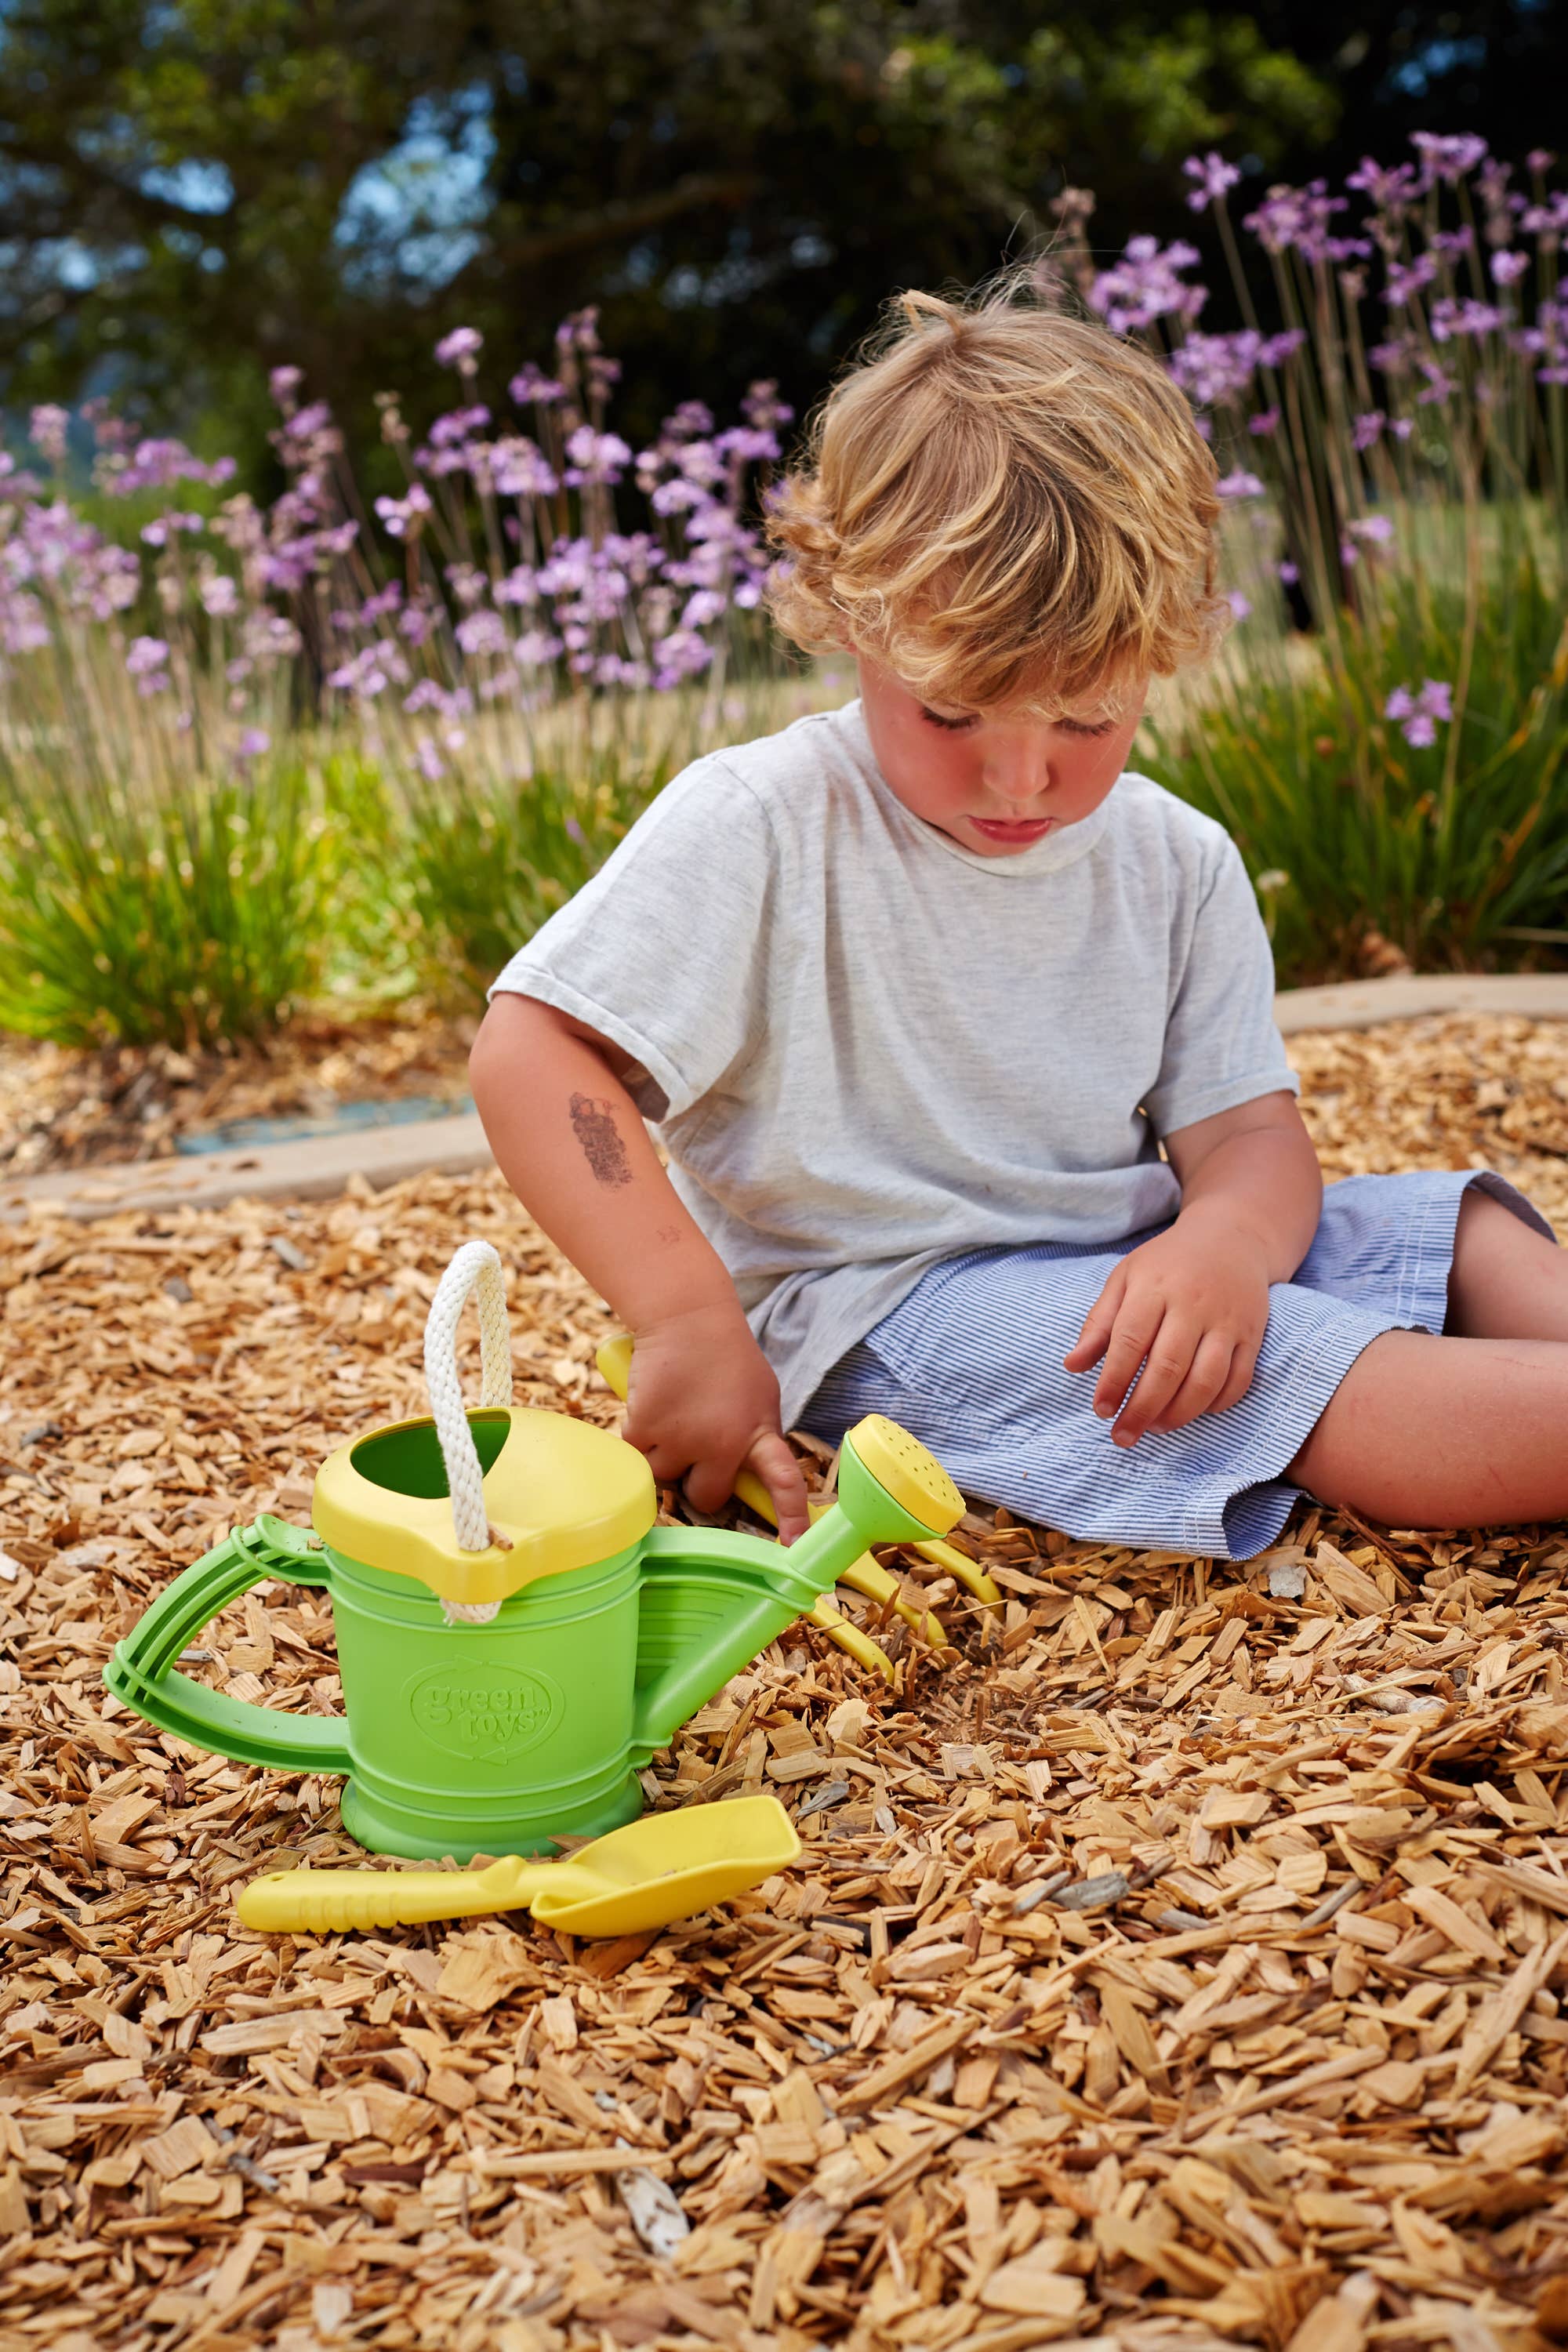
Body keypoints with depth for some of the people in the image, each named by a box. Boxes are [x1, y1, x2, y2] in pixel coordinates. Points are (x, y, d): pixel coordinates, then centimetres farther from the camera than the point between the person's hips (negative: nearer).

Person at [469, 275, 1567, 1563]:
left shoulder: (1178, 865, 3)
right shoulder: (759, 828, -14)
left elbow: (1247, 1131, 0)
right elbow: (531, 1055, -19)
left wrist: (1227, 1239, -26)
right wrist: (690, 1321, -28)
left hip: (1125, 1268, 7)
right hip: (882, 1304, -7)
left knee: (1462, 1226, -2)